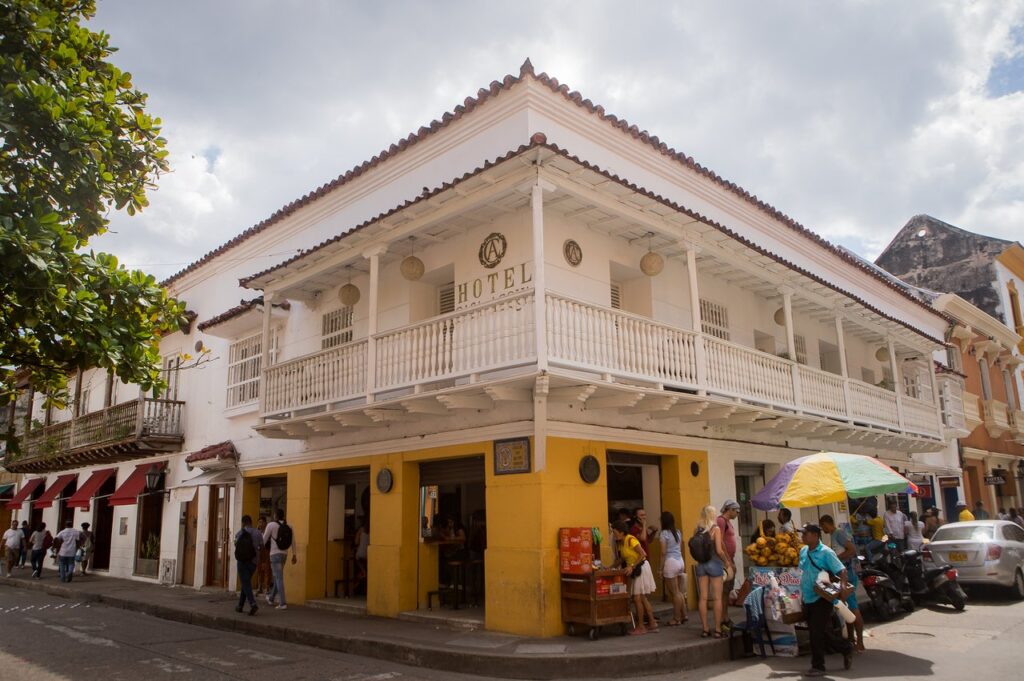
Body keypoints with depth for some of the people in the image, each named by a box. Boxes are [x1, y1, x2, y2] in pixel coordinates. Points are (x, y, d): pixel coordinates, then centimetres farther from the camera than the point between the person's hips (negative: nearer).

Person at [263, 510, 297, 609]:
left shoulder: (271, 524, -8)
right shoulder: (288, 527, 8)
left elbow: (264, 540, -5)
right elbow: (293, 541, 7)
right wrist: (294, 555, 10)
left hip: (275, 554, -6)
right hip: (284, 554, 6)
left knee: (279, 578, -9)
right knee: (276, 577, 23)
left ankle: (283, 603, -14)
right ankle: (271, 599, 39)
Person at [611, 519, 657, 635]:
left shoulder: (631, 540, -20)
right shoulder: (620, 543, 7)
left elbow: (643, 554, -23)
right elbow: (622, 559, 12)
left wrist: (632, 566, -25)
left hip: (641, 568, -9)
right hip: (633, 569, 9)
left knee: (637, 598, -6)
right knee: (642, 599, 13)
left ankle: (640, 627, 3)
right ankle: (652, 624, 21)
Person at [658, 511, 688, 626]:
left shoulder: (663, 533, -10)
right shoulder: (678, 532, 10)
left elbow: (663, 553, -11)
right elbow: (680, 549, 13)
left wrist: (661, 568, -6)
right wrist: (684, 566, 20)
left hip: (671, 562, -7)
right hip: (680, 561, 7)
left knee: (674, 593, 0)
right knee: (679, 591, 16)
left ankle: (677, 619, 6)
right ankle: (683, 615, 19)